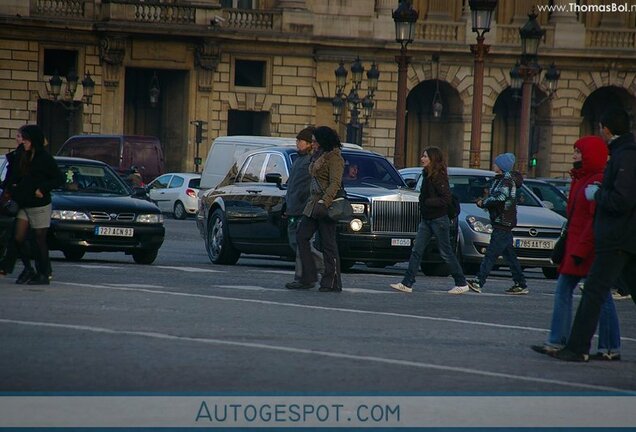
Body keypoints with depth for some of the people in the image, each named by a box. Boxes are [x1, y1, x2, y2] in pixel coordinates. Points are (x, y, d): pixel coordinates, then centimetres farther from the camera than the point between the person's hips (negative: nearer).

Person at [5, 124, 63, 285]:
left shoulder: (45, 159, -10)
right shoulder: (24, 157, 9)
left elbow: (59, 179, -11)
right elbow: (14, 177, 18)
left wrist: (42, 189, -18)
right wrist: (12, 186, -1)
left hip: (40, 206, -6)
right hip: (24, 205, 6)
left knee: (40, 240, 0)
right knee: (19, 238, 1)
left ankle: (43, 275, 8)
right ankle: (28, 270, 18)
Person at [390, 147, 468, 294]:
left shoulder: (439, 177, -16)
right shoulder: (427, 176, 11)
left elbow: (446, 199, -21)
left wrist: (427, 202, -20)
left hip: (439, 219, -9)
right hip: (426, 219, 9)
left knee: (446, 252, -1)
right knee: (416, 250, 2)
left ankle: (462, 284, 10)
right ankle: (407, 283, 0)